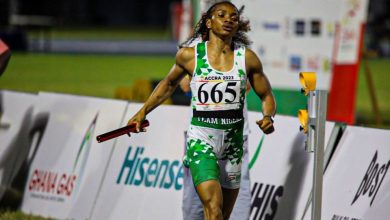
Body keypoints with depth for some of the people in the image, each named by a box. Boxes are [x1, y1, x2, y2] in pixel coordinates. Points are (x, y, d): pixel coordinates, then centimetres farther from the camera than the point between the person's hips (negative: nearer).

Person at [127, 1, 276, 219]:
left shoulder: (247, 58, 2)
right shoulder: (189, 55, -1)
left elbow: (266, 96, 11)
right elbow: (169, 83, 19)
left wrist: (268, 117, -10)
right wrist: (142, 112, 17)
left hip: (233, 142, 3)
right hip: (201, 139, -3)